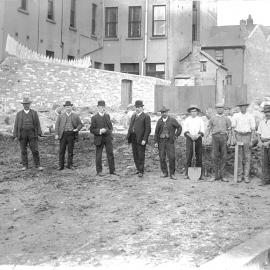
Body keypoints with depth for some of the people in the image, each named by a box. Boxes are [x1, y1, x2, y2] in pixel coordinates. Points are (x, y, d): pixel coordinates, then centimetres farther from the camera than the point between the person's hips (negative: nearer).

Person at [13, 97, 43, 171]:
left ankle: (38, 165, 1)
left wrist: (39, 134, -5)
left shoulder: (34, 113, 5)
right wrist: (15, 136, -2)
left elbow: (37, 124, 4)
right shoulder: (19, 114, 5)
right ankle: (25, 166, 10)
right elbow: (16, 125, 5)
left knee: (35, 150, -5)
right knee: (23, 151, 3)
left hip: (32, 134, -1)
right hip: (22, 134, 1)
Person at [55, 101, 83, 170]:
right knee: (61, 151, -1)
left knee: (70, 151, 3)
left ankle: (70, 165, 11)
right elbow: (57, 125, 6)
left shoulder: (75, 116, 10)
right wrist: (56, 134, -3)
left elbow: (80, 124, 12)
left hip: (71, 135, 0)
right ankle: (61, 165, 4)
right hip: (63, 134, 0)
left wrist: (77, 129, -8)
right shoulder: (60, 116, 10)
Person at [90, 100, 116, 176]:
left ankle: (112, 170, 11)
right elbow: (92, 129, -7)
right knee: (98, 156, 3)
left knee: (110, 154, 3)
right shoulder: (94, 117, -5)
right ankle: (99, 171, 13)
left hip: (108, 138, 4)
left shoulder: (107, 116, 11)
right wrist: (99, 131, -19)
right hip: (99, 139, -4)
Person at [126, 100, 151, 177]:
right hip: (133, 139, 7)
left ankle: (141, 172, 2)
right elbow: (130, 127, 17)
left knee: (141, 156, -4)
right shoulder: (133, 116, 18)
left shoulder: (146, 117, -4)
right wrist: (128, 136, 5)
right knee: (135, 155, 10)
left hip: (141, 139, -7)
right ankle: (138, 169, 22)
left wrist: (144, 140, -16)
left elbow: (148, 129, -9)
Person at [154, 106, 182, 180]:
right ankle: (164, 172, 16)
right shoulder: (159, 121, 8)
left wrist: (176, 136, 2)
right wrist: (156, 142, 4)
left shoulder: (172, 120, 0)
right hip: (161, 141, 3)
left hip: (170, 141, -3)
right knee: (162, 158, 3)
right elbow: (156, 132, 9)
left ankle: (172, 174, 0)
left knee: (172, 157, -8)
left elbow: (179, 127, 8)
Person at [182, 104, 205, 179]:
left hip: (198, 139, 1)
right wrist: (190, 136, -15)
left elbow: (202, 130, 4)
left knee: (199, 156, -1)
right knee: (188, 156, -8)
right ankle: (187, 174, -6)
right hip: (189, 138, -1)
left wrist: (197, 136, -15)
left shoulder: (200, 120, 11)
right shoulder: (187, 120, 10)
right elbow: (185, 130, 3)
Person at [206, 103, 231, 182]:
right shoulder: (212, 118, 9)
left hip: (224, 137, 0)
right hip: (215, 137, 0)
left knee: (223, 157, 0)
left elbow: (230, 129, 9)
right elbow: (209, 129, 11)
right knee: (215, 157, -1)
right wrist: (205, 137, -3)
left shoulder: (226, 118, 8)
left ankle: (221, 175, 7)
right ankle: (216, 175, 6)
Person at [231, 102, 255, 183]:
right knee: (239, 157, 1)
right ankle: (239, 176, 7)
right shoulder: (235, 116, 6)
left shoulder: (250, 117, 4)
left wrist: (251, 140, -3)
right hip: (238, 135, 0)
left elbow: (253, 129, 4)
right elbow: (233, 127, 6)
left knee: (247, 157, -1)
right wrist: (235, 138, -5)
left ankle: (246, 176, 3)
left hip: (247, 136, 0)